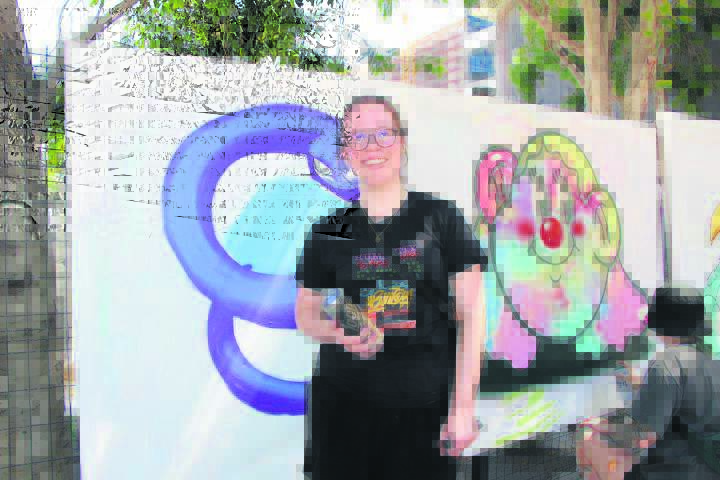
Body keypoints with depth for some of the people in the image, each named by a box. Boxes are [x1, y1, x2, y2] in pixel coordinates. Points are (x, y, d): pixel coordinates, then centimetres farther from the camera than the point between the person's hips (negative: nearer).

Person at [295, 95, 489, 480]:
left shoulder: (441, 217, 0)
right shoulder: (330, 231, 5)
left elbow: (470, 315, -1)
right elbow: (305, 312, 13)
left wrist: (463, 406, -5)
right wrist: (338, 332, -10)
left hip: (424, 405, -1)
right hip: (344, 402, 1)